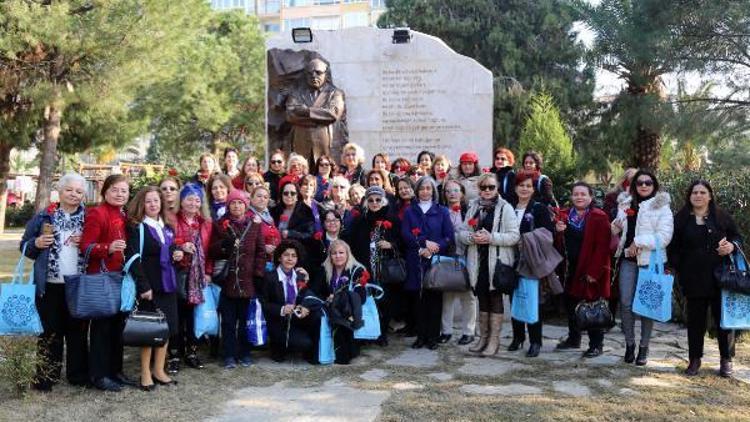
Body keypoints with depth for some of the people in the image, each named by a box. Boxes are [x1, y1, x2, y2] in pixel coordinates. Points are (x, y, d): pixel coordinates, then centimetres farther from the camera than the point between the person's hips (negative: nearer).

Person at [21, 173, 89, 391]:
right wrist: (37, 244, -11)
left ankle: (77, 374, 18)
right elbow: (25, 246, 9)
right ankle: (46, 377, 14)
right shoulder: (44, 217, 5)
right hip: (49, 286, 0)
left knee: (78, 331, 8)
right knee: (50, 331, 5)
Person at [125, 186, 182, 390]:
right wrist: (143, 286, -21)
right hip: (149, 286, -6)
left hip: (168, 284, 7)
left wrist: (177, 254, 5)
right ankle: (145, 373, 10)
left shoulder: (167, 227, 14)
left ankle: (159, 370, 20)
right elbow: (133, 259, -15)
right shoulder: (137, 227, -7)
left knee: (167, 327, 8)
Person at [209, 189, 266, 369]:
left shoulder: (255, 224, 7)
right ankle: (229, 355, 11)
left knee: (245, 319, 8)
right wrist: (225, 245, -16)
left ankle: (244, 353, 19)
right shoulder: (220, 224, 7)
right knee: (228, 320, 3)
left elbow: (261, 251, 5)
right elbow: (212, 251, 3)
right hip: (227, 280, 0)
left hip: (247, 280, 0)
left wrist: (258, 274, -4)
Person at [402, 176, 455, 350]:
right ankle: (421, 335, 8)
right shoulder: (410, 211, 11)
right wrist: (425, 243, -14)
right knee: (418, 298, 1)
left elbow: (449, 237, 0)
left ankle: (433, 336, 6)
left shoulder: (442, 211, 9)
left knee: (434, 297, -1)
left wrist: (431, 249, -12)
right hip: (415, 261, 1)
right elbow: (405, 234, -2)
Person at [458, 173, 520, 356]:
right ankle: (483, 337, 24)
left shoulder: (505, 208, -4)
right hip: (477, 262, 5)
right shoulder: (473, 207, 12)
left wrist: (491, 238, -21)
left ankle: (494, 340, 10)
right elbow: (461, 232, 8)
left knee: (495, 299, 2)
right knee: (482, 299, 13)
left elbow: (514, 236, -12)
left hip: (497, 262, -5)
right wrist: (472, 237, -13)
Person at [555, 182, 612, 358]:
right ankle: (573, 338, 30)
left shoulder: (599, 217, -8)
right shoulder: (564, 215, 8)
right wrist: (557, 231, -11)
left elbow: (602, 247, -14)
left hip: (590, 271, -6)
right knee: (570, 305, 14)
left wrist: (594, 272, -19)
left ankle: (596, 345, 12)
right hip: (570, 269, 6)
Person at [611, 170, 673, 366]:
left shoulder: (661, 207, -2)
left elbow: (664, 236, -12)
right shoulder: (627, 204, 12)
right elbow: (619, 228, 26)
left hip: (651, 261, -3)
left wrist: (638, 242, -16)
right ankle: (629, 344, 15)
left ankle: (644, 347, 16)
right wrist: (616, 227, 3)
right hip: (628, 260, 4)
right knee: (626, 303, 0)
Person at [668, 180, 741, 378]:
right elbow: (673, 247, 6)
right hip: (693, 278, 0)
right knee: (695, 319, 6)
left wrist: (732, 246, -12)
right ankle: (695, 359, 16)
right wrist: (678, 268, -5)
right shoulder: (681, 219, 5)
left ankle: (726, 360, 18)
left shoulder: (722, 216, 4)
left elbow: (737, 237, 11)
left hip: (720, 277, 0)